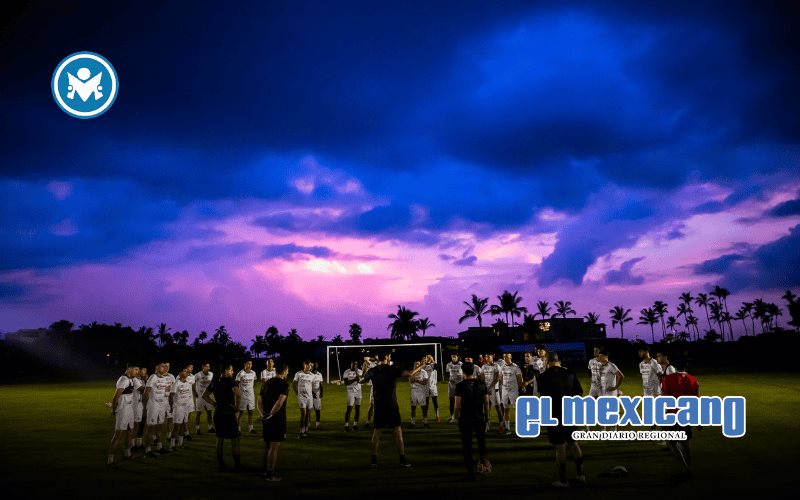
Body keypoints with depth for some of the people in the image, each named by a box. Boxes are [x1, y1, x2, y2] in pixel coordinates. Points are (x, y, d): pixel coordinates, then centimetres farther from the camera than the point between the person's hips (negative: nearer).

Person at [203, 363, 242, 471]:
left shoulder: (214, 382, 9)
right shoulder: (231, 381, -12)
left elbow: (205, 395, 18)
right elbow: (238, 394, -29)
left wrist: (214, 404, 12)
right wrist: (237, 405, -14)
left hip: (218, 413, 6)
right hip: (229, 413, -6)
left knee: (220, 438, 14)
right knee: (234, 439, 3)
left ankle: (220, 464, 19)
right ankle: (237, 465, 6)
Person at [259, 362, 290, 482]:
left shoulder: (266, 383, 12)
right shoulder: (284, 384, -10)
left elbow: (259, 402, 10)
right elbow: (280, 402, -22)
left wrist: (263, 414, 1)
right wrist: (271, 414, -14)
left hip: (267, 420, 7)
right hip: (278, 419, -7)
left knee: (267, 446, 18)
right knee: (274, 447, -2)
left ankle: (264, 470, 26)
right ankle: (270, 474, 1)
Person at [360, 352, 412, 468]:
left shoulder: (373, 371, 3)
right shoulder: (392, 369, -9)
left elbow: (362, 380, 19)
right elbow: (409, 373, -19)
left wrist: (366, 371, 35)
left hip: (378, 405, 4)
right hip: (391, 405, -4)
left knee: (376, 431, 9)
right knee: (397, 430, 2)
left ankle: (374, 460, 9)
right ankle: (402, 460, 2)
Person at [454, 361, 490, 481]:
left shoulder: (460, 385, -12)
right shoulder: (481, 384, -1)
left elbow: (458, 405, -13)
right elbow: (486, 402, 3)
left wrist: (457, 418, 1)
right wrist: (487, 417, 12)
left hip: (465, 419, -3)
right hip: (480, 418, 3)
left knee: (467, 444, 7)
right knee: (481, 439, 28)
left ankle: (470, 471, 9)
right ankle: (482, 457, 13)